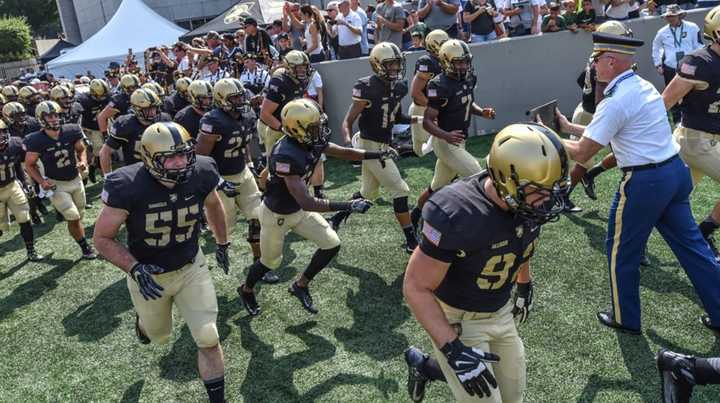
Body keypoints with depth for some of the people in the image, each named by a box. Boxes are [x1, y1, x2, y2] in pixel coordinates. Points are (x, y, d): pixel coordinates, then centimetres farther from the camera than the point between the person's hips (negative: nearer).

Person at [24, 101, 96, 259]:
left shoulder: (71, 132, -10)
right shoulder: (36, 141, -17)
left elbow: (81, 150, 8)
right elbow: (29, 165, -4)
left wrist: (83, 162, -13)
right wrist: (42, 181, -18)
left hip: (76, 180, 4)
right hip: (55, 185, -3)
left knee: (79, 216, 13)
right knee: (73, 218, -9)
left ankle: (84, 244, 29)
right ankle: (86, 247, 7)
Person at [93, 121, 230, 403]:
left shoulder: (200, 174, -20)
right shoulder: (128, 187, -28)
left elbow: (213, 204, 5)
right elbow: (102, 238, -16)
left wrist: (222, 243, 15)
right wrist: (135, 269, -28)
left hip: (192, 268, 1)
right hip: (149, 276, -1)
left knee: (209, 340, -4)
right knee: (160, 336, 24)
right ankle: (143, 319, 61)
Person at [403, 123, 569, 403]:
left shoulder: (526, 204, -15)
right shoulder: (458, 214, -35)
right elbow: (416, 288, -27)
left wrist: (525, 286, 23)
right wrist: (454, 349, -30)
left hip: (502, 312, 7)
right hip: (457, 319, -6)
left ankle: (425, 367, 34)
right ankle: (424, 365, 25)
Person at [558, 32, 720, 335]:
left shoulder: (615, 102, -18)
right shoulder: (644, 87, 10)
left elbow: (581, 154, -14)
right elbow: (606, 133, 20)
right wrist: (569, 127, 21)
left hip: (645, 182, -8)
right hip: (676, 171, 9)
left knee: (622, 252, 11)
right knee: (690, 244, 18)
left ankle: (626, 319, 27)